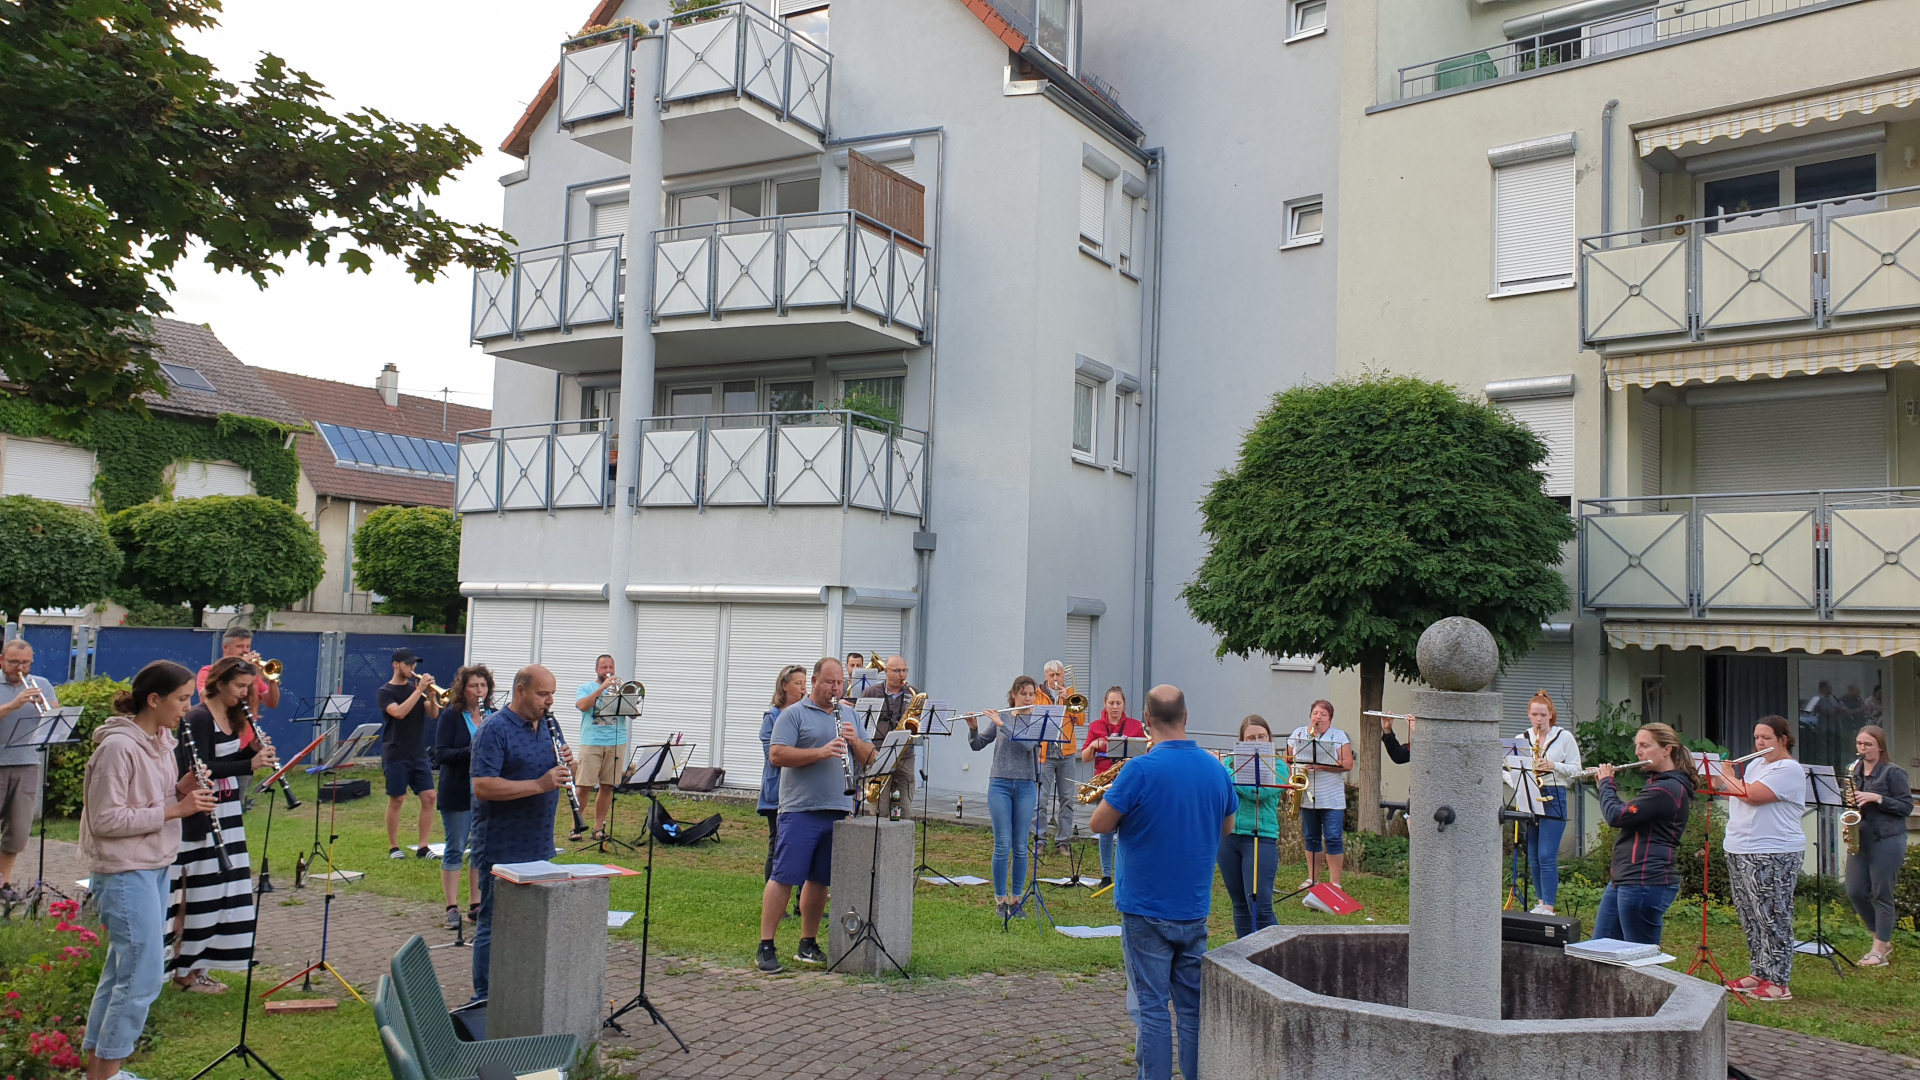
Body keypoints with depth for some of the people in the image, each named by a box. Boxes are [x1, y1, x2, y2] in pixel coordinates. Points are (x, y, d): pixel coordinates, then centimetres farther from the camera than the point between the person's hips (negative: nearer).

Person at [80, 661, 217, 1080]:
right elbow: (106, 820, -21)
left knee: (123, 969, 15)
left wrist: (182, 790, -3)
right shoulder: (118, 747, -19)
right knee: (144, 974, -7)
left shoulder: (162, 740, 8)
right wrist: (174, 808, -22)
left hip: (155, 867, 9)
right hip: (124, 871, -9)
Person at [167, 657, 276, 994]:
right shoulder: (198, 718, -14)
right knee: (198, 892, -3)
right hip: (200, 818, -9)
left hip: (226, 814, 9)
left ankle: (197, 966, 20)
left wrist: (255, 750, -5)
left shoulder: (235, 718, 11)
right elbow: (201, 769, -23)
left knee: (223, 890, 10)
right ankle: (186, 972, 7)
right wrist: (250, 765, -29)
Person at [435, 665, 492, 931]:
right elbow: (440, 754, -11)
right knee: (455, 850, 2)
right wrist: (470, 752, -25)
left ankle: (475, 906, 17)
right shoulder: (450, 716, -5)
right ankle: (452, 908, 9)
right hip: (458, 794, -4)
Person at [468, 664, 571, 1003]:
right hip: (502, 849, -8)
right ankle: (484, 1000, 11)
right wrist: (539, 785, -28)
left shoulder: (545, 727, 11)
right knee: (494, 925, 1)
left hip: (538, 846, 8)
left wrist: (565, 767, -5)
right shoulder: (494, 730, -14)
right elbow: (482, 786, -23)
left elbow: (554, 778, 19)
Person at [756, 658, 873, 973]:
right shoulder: (793, 714, -1)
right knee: (784, 877, -6)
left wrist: (855, 741, -5)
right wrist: (820, 752, -20)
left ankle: (808, 945, 20)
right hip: (801, 809, -5)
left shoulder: (849, 714, 16)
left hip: (838, 810, 6)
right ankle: (766, 946, 0)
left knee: (820, 879, 11)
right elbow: (776, 755, -12)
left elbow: (869, 758, 16)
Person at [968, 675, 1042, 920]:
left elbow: (1028, 743, -17)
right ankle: (1000, 900, 5)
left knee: (1020, 846, 4)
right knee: (1002, 844, -4)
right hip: (1000, 784, 0)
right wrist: (973, 728, -11)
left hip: (1025, 787, 0)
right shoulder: (1000, 718, 6)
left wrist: (1001, 724, -20)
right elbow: (977, 745, 8)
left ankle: (1015, 899, 15)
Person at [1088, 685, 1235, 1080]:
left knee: (1150, 1007, 2)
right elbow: (1226, 826, 16)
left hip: (1146, 909, -5)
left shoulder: (1142, 770, -19)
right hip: (1194, 910, 5)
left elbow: (1100, 823, -12)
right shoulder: (1216, 769, 0)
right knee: (1193, 1007, 13)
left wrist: (1113, 793, 4)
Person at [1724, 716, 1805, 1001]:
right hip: (1739, 852, 9)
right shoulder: (1755, 764, 17)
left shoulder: (1789, 770, -12)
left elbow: (1750, 795, -21)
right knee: (1750, 918, 12)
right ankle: (1760, 973, 21)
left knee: (1773, 919, -4)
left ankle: (1778, 983, 1)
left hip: (1773, 857, -9)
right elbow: (1736, 795, 21)